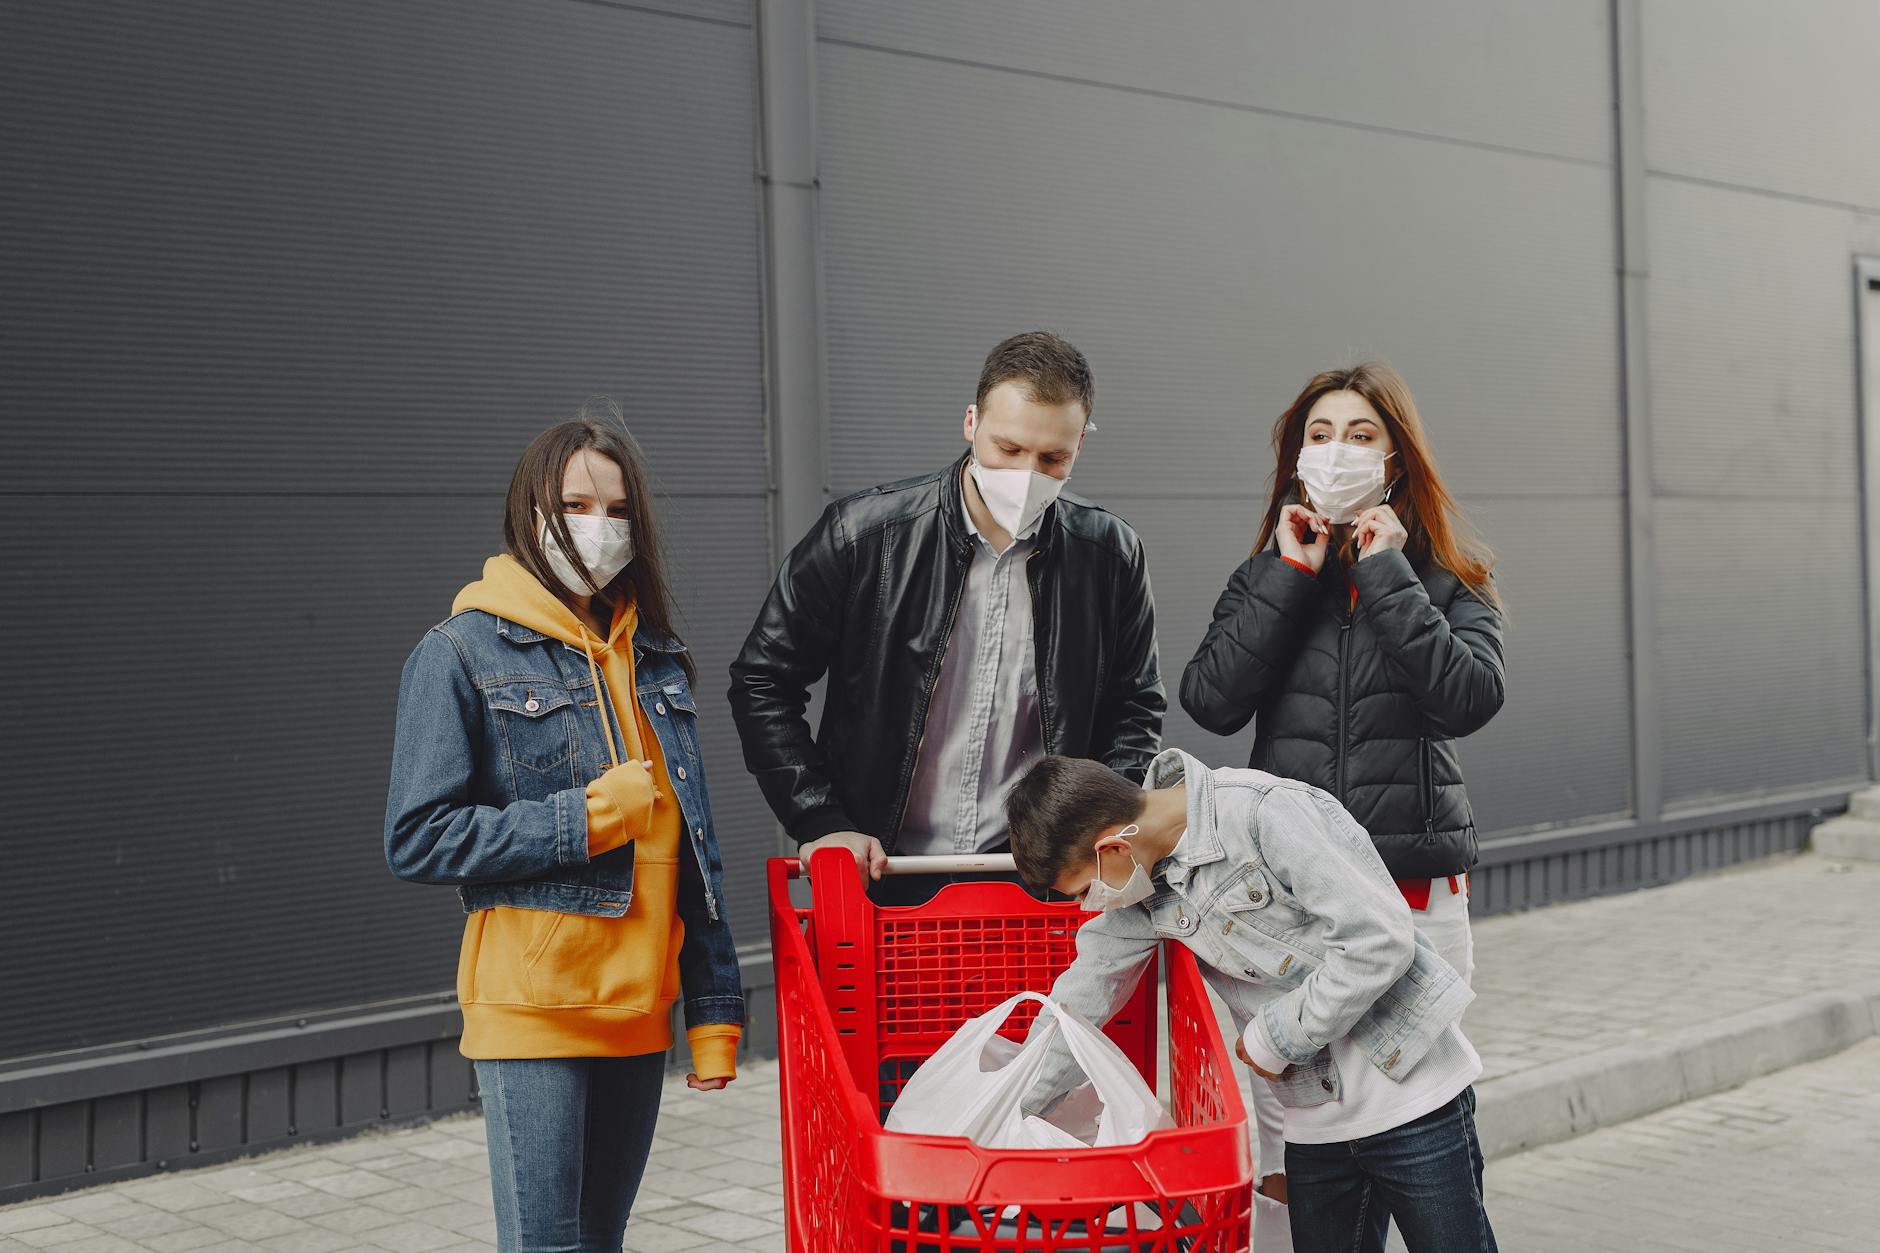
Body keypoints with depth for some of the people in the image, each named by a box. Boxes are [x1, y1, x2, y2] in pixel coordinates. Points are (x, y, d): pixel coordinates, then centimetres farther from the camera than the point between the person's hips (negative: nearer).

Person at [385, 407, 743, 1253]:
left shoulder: (653, 656, 14)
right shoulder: (463, 653, -3)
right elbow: (416, 839, -9)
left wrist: (715, 1010, 10)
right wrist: (584, 821, -13)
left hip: (638, 1012, 5)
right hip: (533, 1014, -5)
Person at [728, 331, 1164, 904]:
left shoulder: (1110, 552, -1)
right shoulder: (863, 533, -9)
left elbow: (1136, 705, 14)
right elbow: (763, 682, -1)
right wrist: (820, 823, -8)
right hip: (883, 876, -1)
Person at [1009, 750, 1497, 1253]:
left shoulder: (1266, 812, -22)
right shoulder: (1146, 882, 1)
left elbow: (1380, 941, -24)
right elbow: (1081, 999, 7)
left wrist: (1275, 1037, -14)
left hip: (1411, 1094, -6)